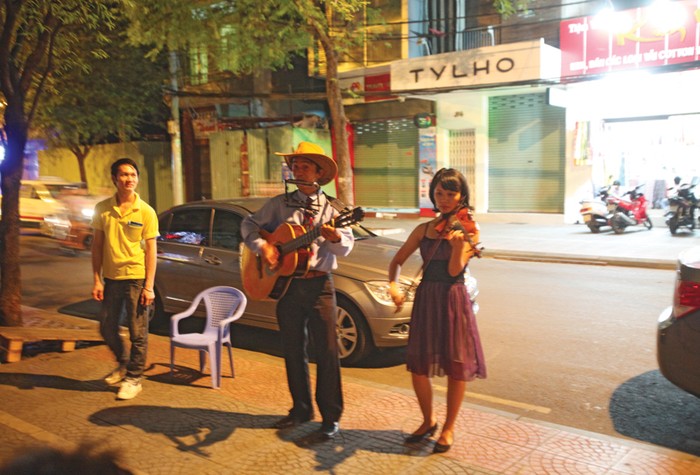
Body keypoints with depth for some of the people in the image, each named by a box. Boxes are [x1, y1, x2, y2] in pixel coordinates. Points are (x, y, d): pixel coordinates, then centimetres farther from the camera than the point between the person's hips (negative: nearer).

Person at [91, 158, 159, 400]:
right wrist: (97, 280, 0)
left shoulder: (146, 212, -6)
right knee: (107, 328, 15)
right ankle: (123, 364, 39)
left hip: (136, 278, -3)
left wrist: (149, 286, -10)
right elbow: (97, 245, 5)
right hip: (111, 278, 4)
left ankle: (133, 379, 18)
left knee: (138, 333, 3)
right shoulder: (102, 208, 1)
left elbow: (151, 250, -6)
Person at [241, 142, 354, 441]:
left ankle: (331, 416, 9)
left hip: (319, 284, -2)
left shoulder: (330, 209, 2)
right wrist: (262, 246, -8)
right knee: (293, 350, 12)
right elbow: (249, 224, 11)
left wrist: (335, 237, -29)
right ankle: (301, 409, 27)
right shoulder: (280, 204, 7)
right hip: (286, 282, 3)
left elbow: (346, 247, -6)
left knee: (327, 351, -2)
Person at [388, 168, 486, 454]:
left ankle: (449, 429, 24)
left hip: (453, 301, -3)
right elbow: (397, 261, 10)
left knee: (456, 368, 4)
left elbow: (454, 270, -13)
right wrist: (393, 285, -9)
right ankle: (428, 422, 30)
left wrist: (458, 243, -32)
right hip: (425, 300, 4)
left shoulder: (468, 230, -3)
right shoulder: (423, 230, 8)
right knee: (417, 366, 6)